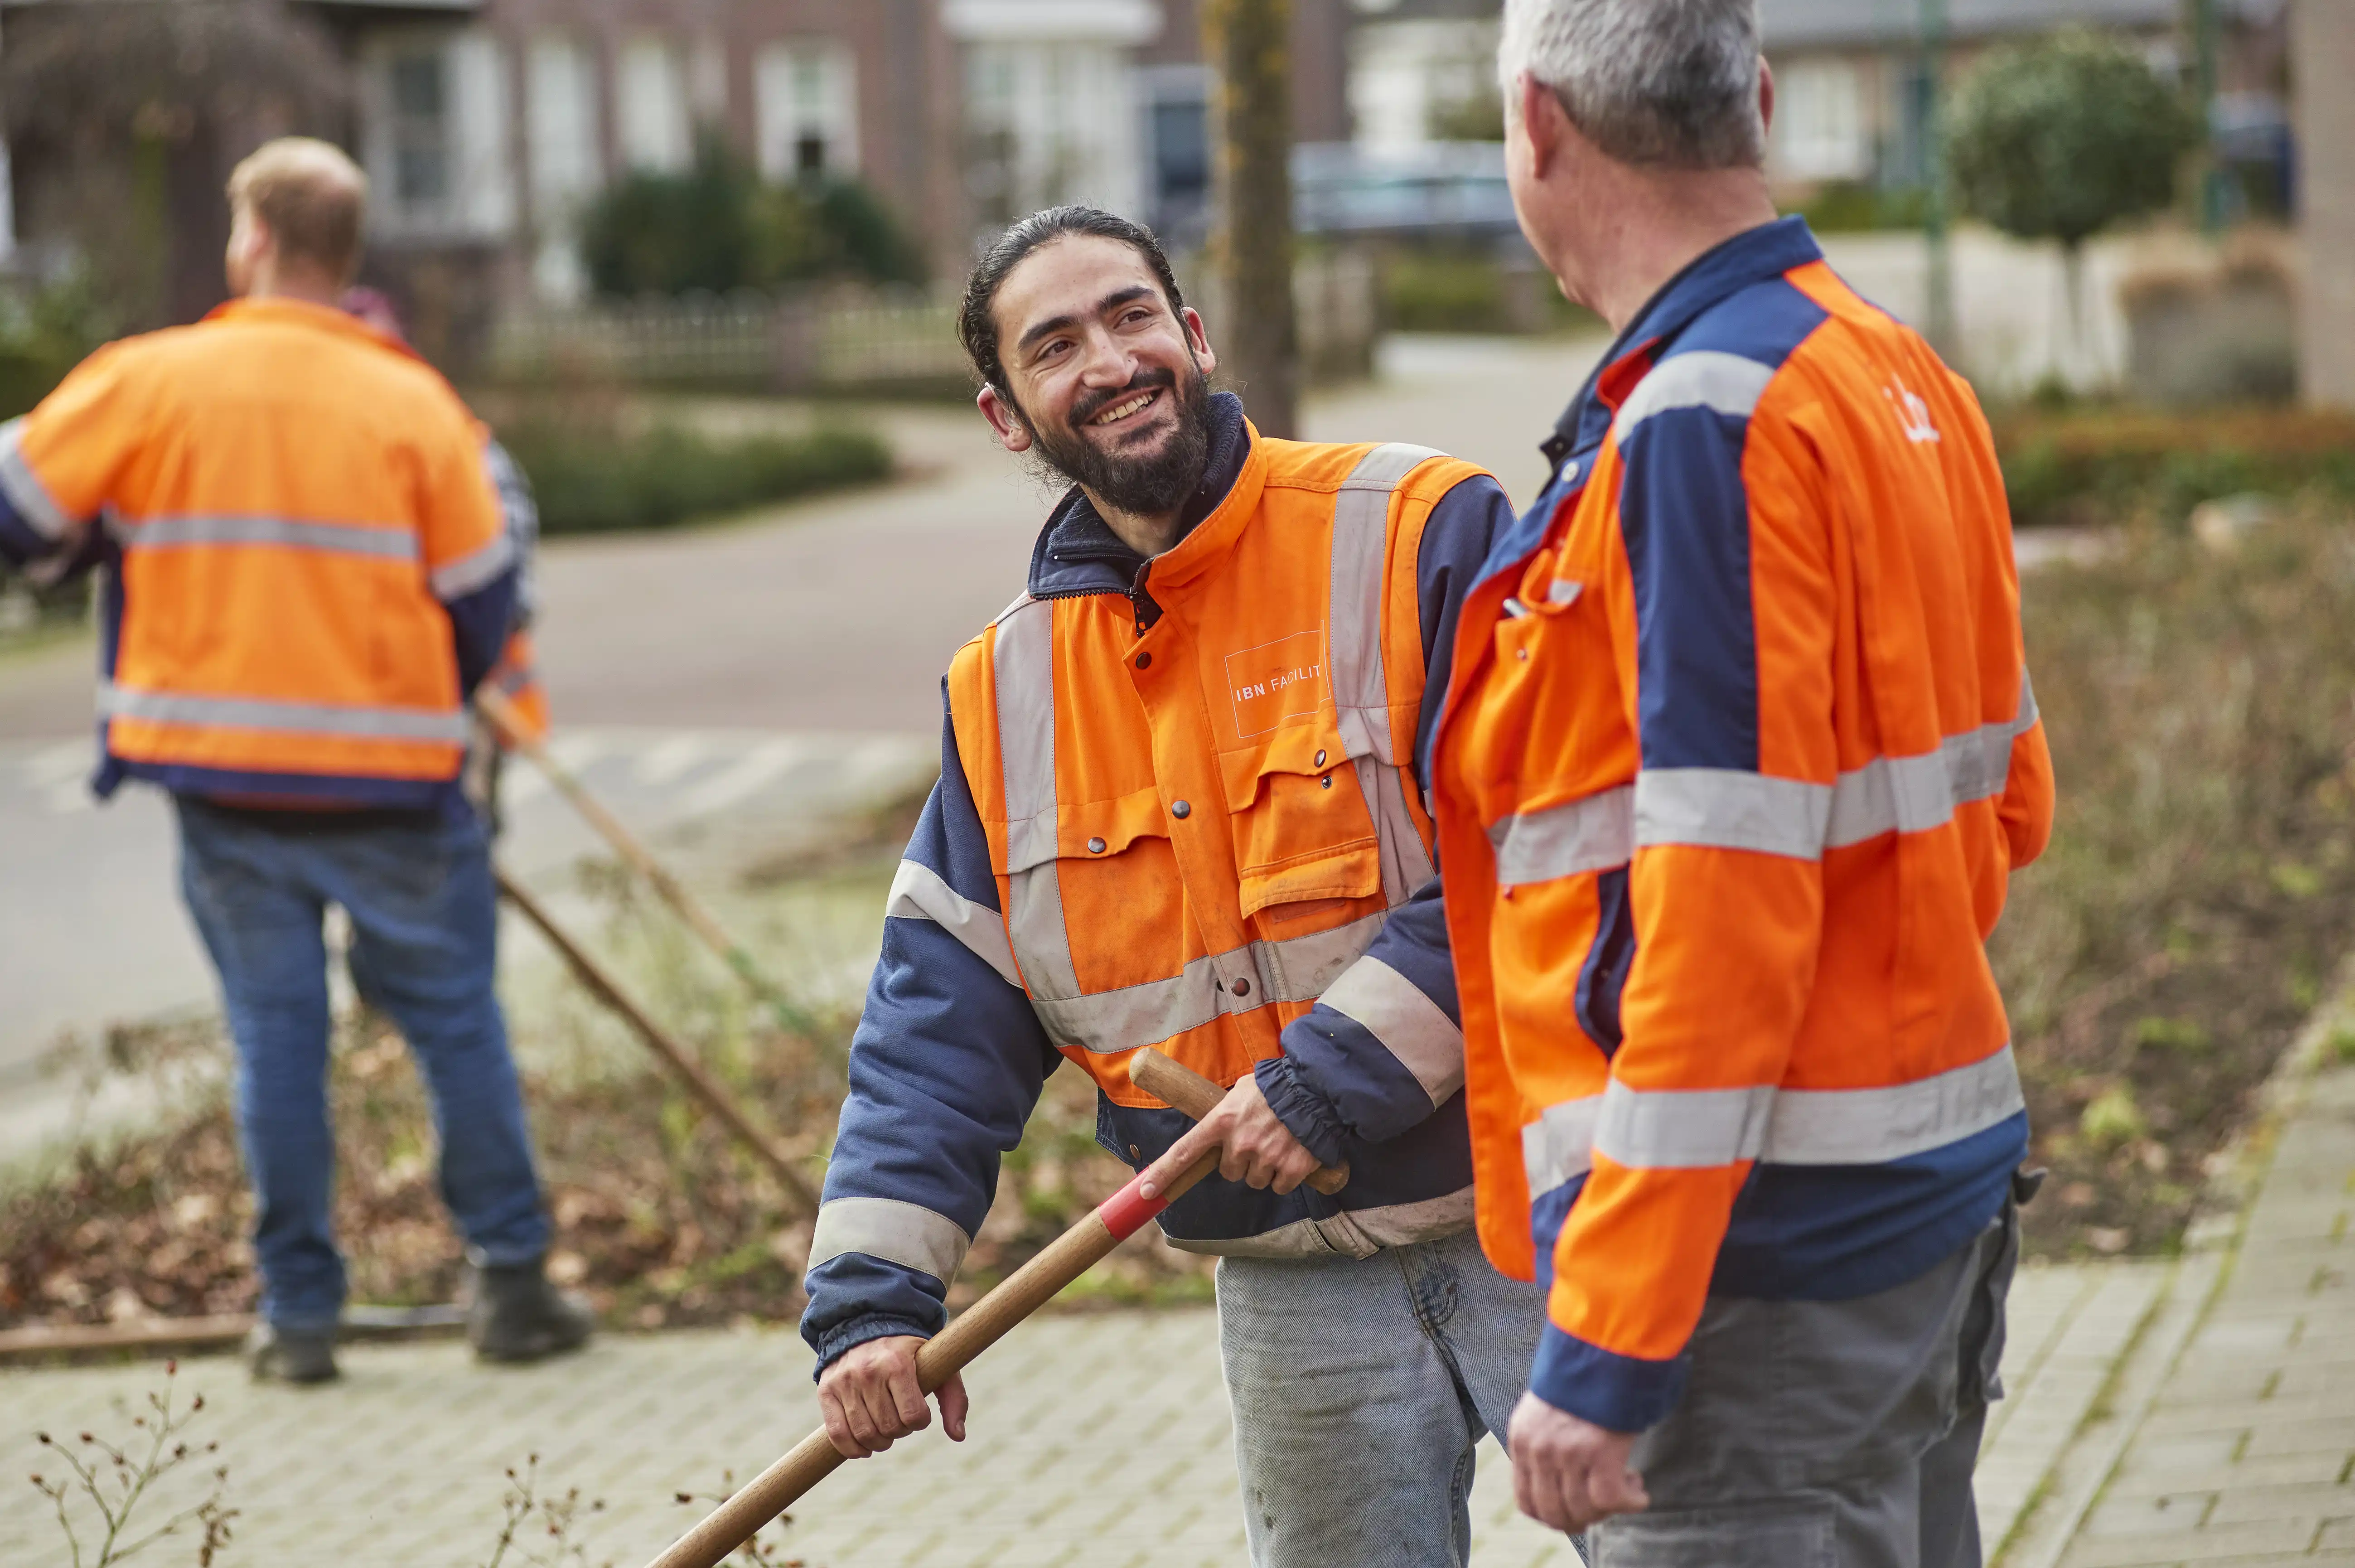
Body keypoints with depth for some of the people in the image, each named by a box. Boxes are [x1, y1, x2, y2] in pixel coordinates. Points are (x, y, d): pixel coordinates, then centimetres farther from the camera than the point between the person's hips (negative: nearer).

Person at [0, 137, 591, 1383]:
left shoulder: (149, 382, -6)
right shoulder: (413, 403, -4)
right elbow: (482, 593, 1)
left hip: (220, 768, 1)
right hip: (392, 775, -1)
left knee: (275, 1031, 9)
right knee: (454, 1019, 11)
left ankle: (297, 1311, 10)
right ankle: (510, 1282, 13)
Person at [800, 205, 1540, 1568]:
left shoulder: (1422, 534, -7)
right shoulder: (1007, 698, 9)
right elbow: (940, 1032, 7)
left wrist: (1340, 1071, -20)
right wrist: (872, 1298, -5)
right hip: (1296, 1290, 4)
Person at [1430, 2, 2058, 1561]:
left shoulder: (1705, 425, -18)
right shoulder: (1898, 373, 11)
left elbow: (1726, 915, -22)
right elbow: (2008, 803, 17)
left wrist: (1602, 1352, -21)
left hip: (1766, 1247, -10)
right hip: (1944, 1194, 10)